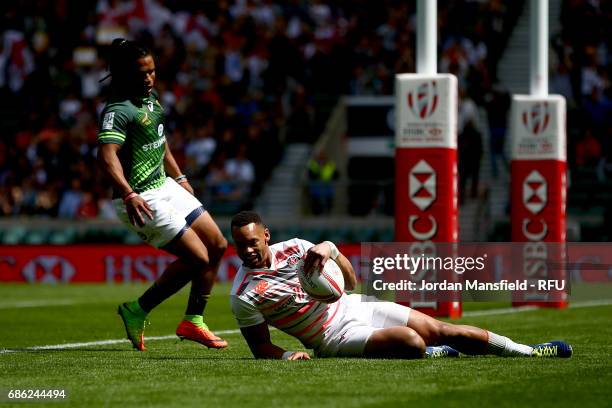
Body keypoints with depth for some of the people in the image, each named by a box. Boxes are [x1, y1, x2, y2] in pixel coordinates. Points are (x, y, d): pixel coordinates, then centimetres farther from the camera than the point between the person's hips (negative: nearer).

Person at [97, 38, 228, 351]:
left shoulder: (150, 97, 9)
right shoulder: (119, 109, -20)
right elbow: (107, 155, -34)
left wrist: (179, 178, 28)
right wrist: (128, 195, -46)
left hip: (165, 186, 10)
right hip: (142, 200, -10)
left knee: (217, 245, 10)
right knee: (197, 258, -11)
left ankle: (193, 322, 20)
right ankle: (137, 312, 4)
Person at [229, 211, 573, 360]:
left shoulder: (291, 249, 0)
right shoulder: (244, 296, -13)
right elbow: (261, 347, -6)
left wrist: (327, 249, -14)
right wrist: (287, 355, -28)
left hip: (351, 306, 5)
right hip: (337, 338, -5)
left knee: (442, 330, 1)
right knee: (411, 342, -31)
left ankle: (527, 351, 12)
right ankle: (429, 353, 4)